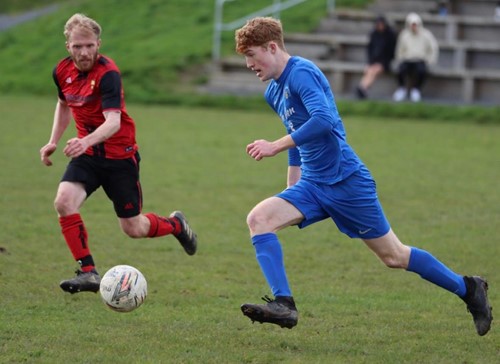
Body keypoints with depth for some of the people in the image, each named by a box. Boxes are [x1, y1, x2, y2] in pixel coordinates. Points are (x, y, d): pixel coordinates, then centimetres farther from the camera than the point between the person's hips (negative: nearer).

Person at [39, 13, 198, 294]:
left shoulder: (107, 73, -23)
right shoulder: (62, 71, -2)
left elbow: (113, 121, -35)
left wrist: (86, 141, -53)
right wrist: (53, 142, 13)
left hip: (119, 155, -5)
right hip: (86, 154, 5)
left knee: (133, 228, 4)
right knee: (64, 201, -22)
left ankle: (176, 224, 37)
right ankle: (88, 272, -15)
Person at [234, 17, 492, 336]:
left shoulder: (301, 72, -14)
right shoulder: (273, 92, 14)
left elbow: (323, 120, -30)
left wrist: (275, 146, -28)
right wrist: (291, 195, 26)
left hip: (346, 181, -8)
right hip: (312, 186, 8)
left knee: (394, 256, 1)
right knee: (258, 219, -14)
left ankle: (468, 288, 19)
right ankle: (284, 304, -21)